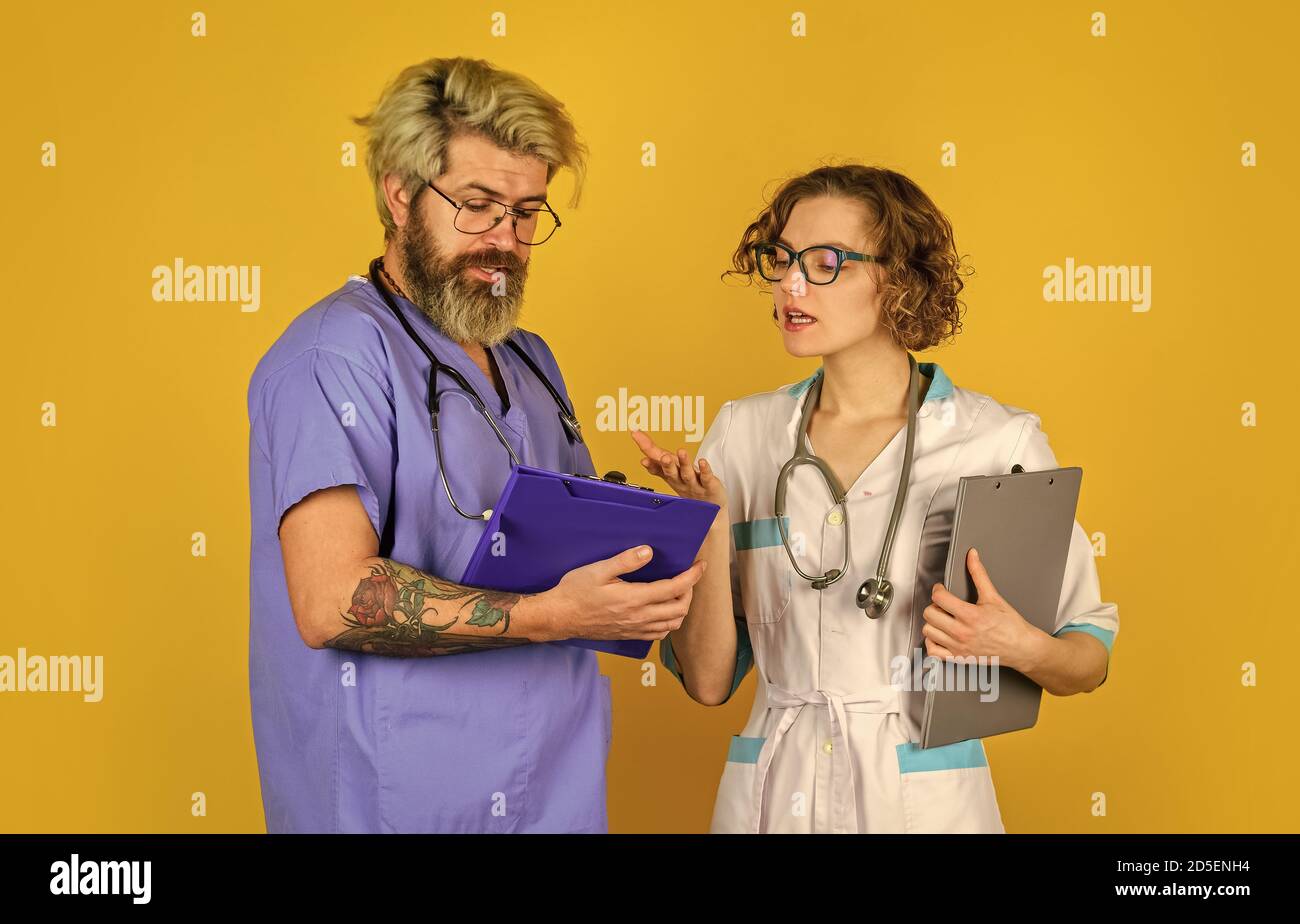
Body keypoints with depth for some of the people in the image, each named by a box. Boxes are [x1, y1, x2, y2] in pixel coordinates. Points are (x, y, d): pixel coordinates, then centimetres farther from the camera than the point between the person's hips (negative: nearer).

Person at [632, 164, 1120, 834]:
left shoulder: (998, 441, -8)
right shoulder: (743, 434, 0)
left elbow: (1090, 656, 1)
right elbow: (708, 680, -1)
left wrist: (1020, 647, -19)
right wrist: (709, 528, -14)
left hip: (924, 797, -2)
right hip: (771, 795, 2)